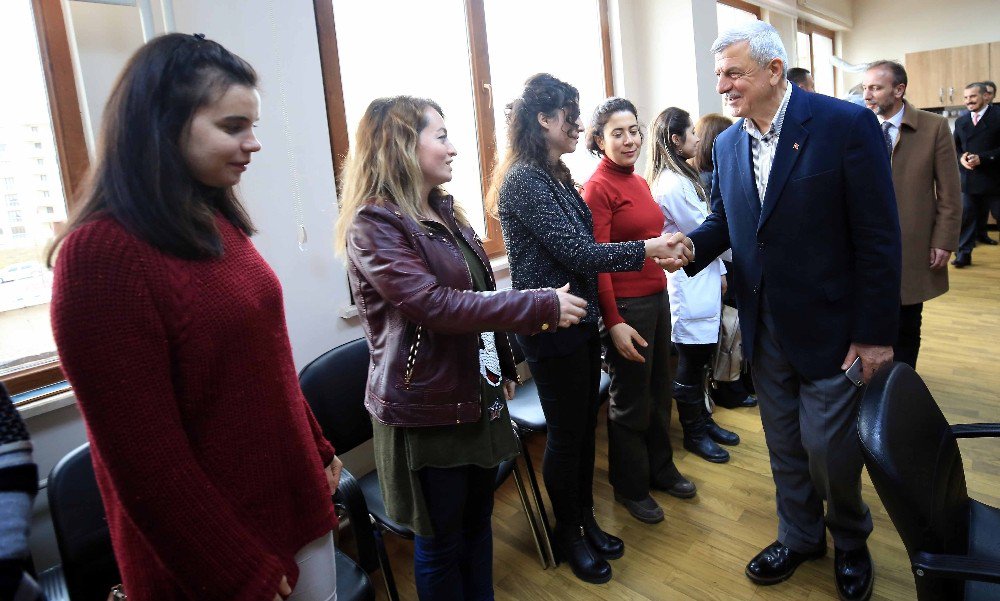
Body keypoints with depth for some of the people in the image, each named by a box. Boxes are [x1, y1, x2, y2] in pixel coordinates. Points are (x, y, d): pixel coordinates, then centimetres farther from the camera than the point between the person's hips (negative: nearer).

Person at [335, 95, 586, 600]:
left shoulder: (444, 211, 10)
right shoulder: (373, 225, -17)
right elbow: (435, 305, -27)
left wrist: (504, 368, 18)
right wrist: (542, 307, -25)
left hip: (478, 394, 8)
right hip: (427, 409, -8)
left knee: (478, 522, 21)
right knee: (441, 542, 10)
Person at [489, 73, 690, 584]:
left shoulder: (555, 176, 11)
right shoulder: (524, 179, -18)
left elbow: (580, 247, 11)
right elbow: (577, 253, -21)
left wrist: (655, 254, 6)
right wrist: (647, 250, -13)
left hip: (579, 321, 9)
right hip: (550, 328, -9)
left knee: (585, 426, 18)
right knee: (566, 433, 7)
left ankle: (586, 519, 36)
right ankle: (568, 534, 28)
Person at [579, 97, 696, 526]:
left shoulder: (639, 183, 11)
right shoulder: (598, 188, -13)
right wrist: (614, 322, -21)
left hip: (657, 296, 8)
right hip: (626, 305, -8)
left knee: (659, 391, 20)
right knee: (630, 402, 7)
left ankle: (660, 468, 40)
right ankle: (630, 487, 27)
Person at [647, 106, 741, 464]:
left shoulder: (682, 177, 13)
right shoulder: (672, 184, -19)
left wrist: (720, 270, 13)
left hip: (702, 279, 10)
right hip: (690, 284, -10)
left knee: (701, 355, 17)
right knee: (692, 359, 3)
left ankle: (702, 420, 31)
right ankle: (693, 433, 18)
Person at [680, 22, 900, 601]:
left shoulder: (847, 124, -14)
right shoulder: (728, 144, 3)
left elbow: (879, 237, -14)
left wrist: (876, 334, -14)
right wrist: (690, 246, -11)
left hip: (830, 327, -5)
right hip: (764, 326, 5)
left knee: (828, 447, 4)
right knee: (784, 445, 18)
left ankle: (850, 541, 35)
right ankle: (800, 536, 41)